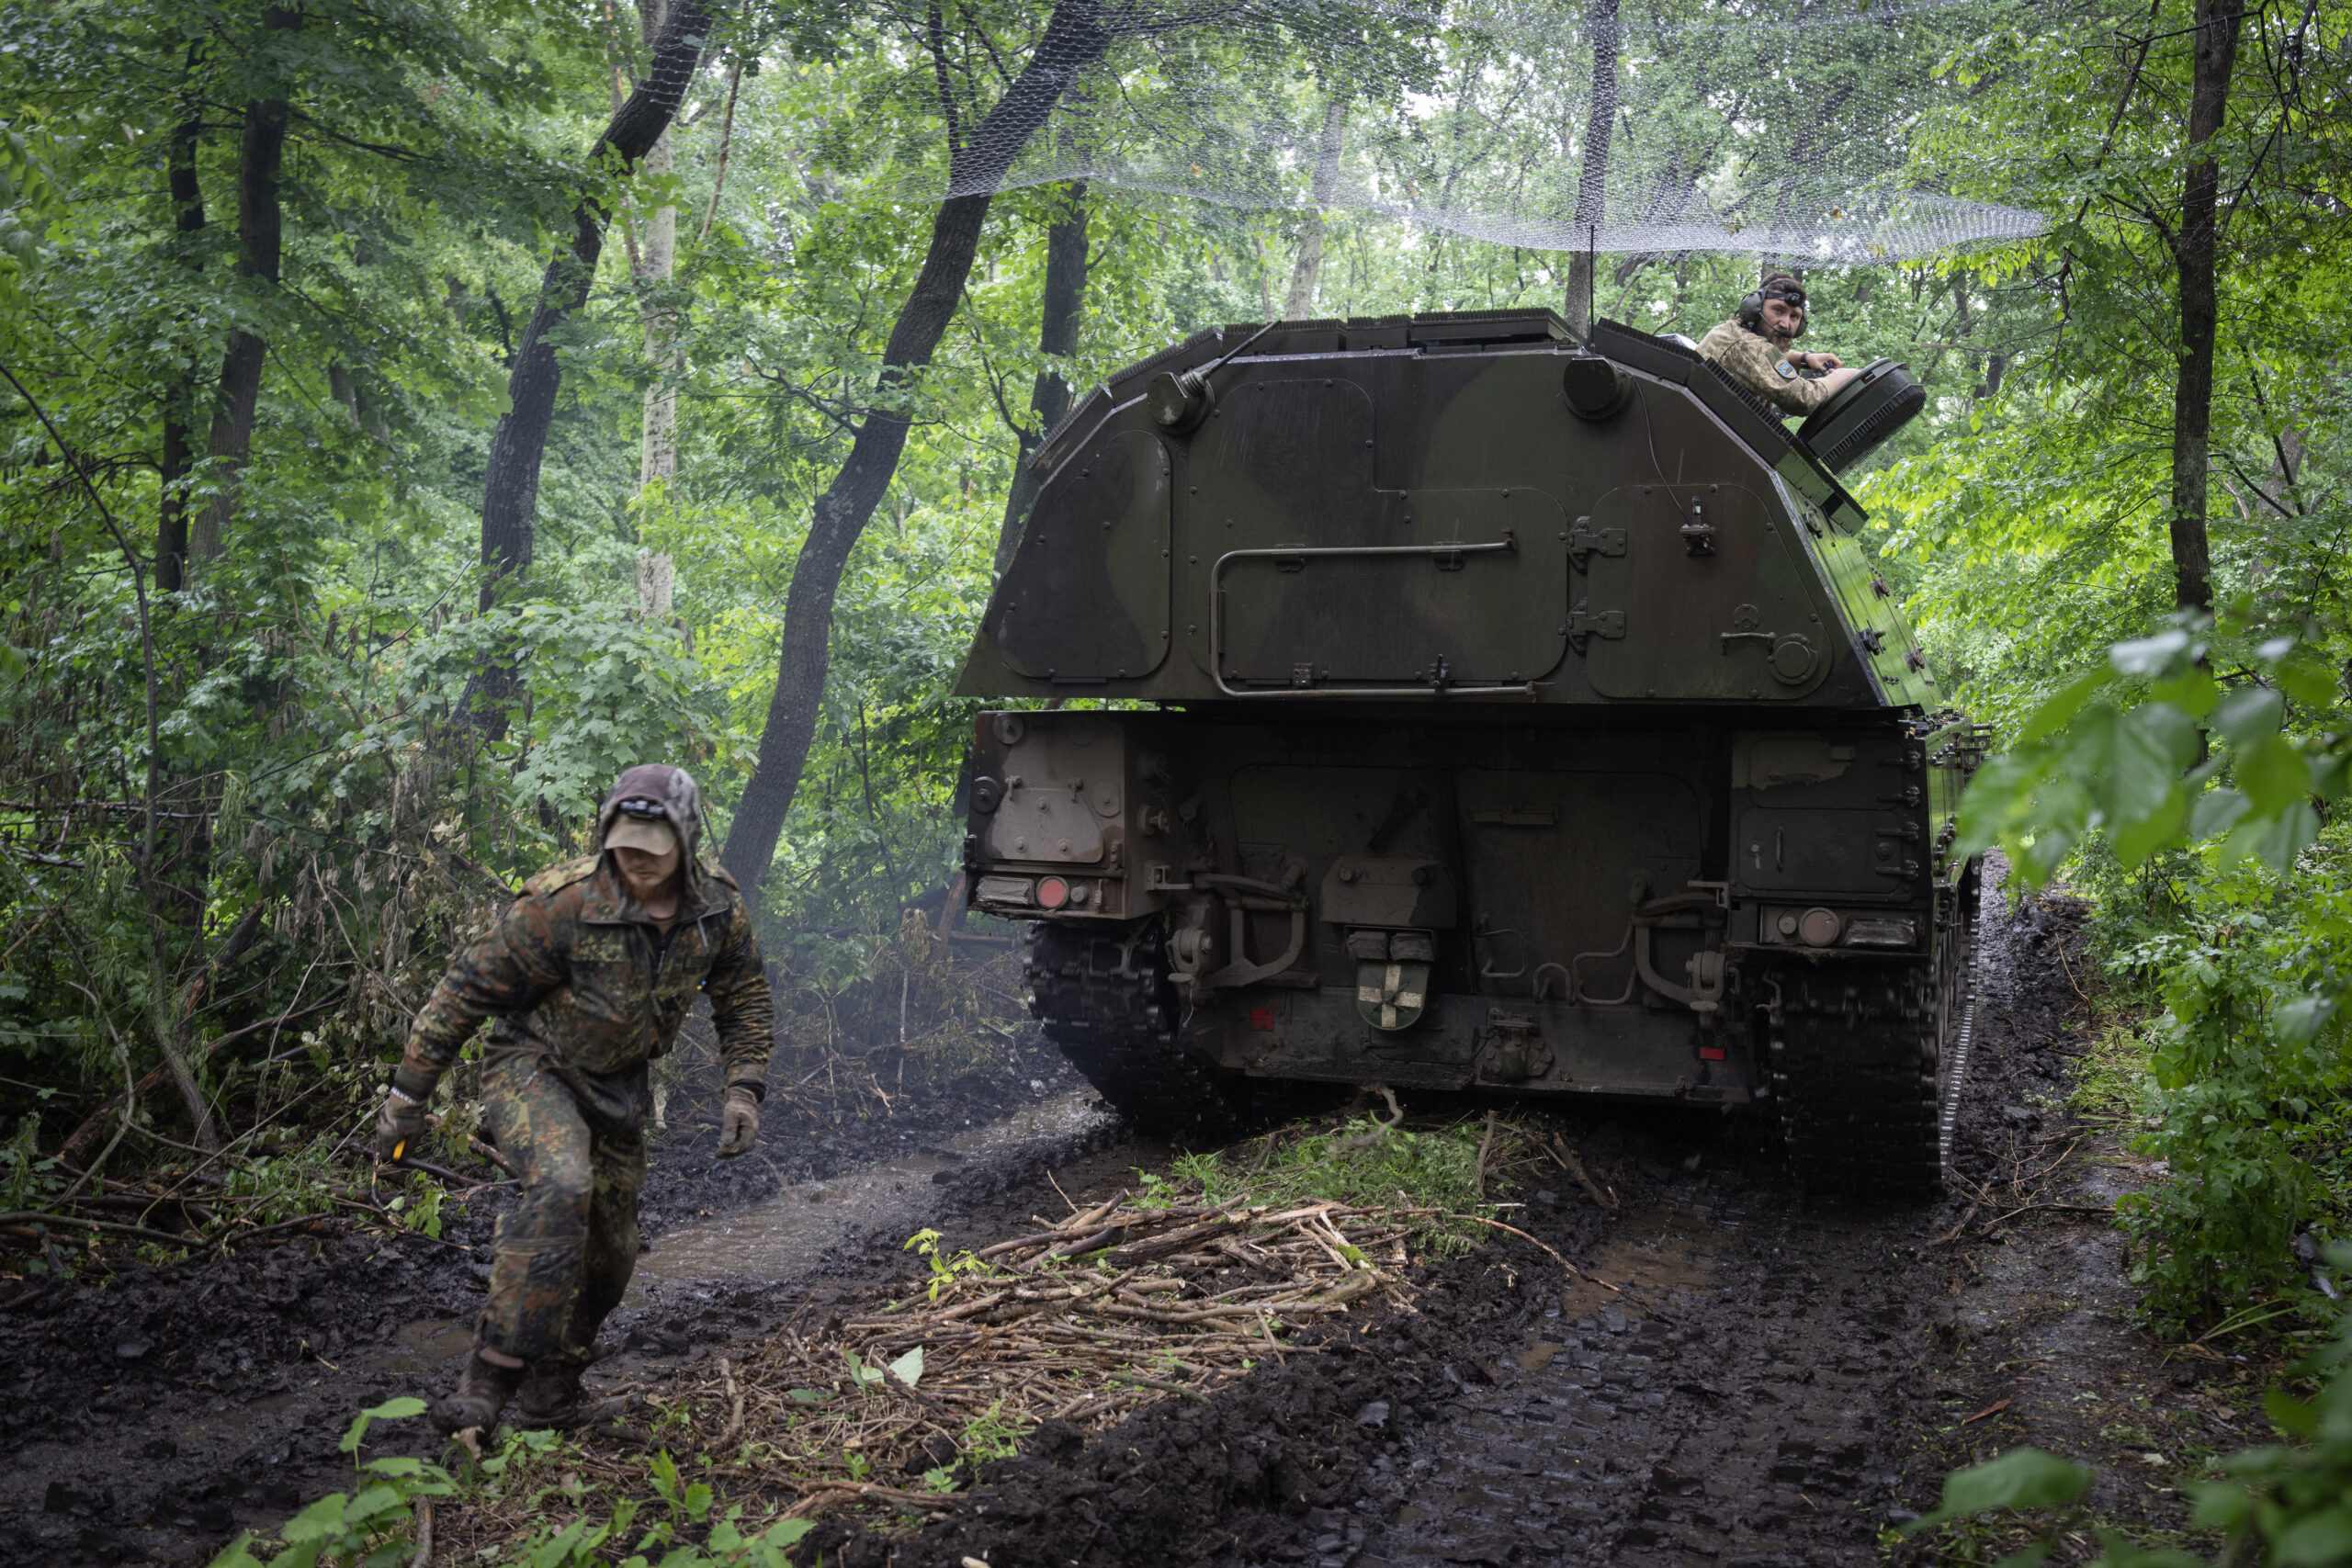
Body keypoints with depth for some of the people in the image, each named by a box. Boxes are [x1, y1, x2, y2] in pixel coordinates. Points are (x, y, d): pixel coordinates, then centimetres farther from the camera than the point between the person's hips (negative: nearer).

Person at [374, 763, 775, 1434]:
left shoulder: (718, 908, -11)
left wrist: (743, 1090, -6)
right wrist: (408, 1094, -16)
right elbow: (466, 991, -19)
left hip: (617, 1087, 6)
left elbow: (747, 1001, 6)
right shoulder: (564, 905, -27)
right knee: (562, 1187, -33)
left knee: (609, 1252, 9)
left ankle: (552, 1393, 30)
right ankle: (496, 1366, -27)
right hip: (532, 1070, -6)